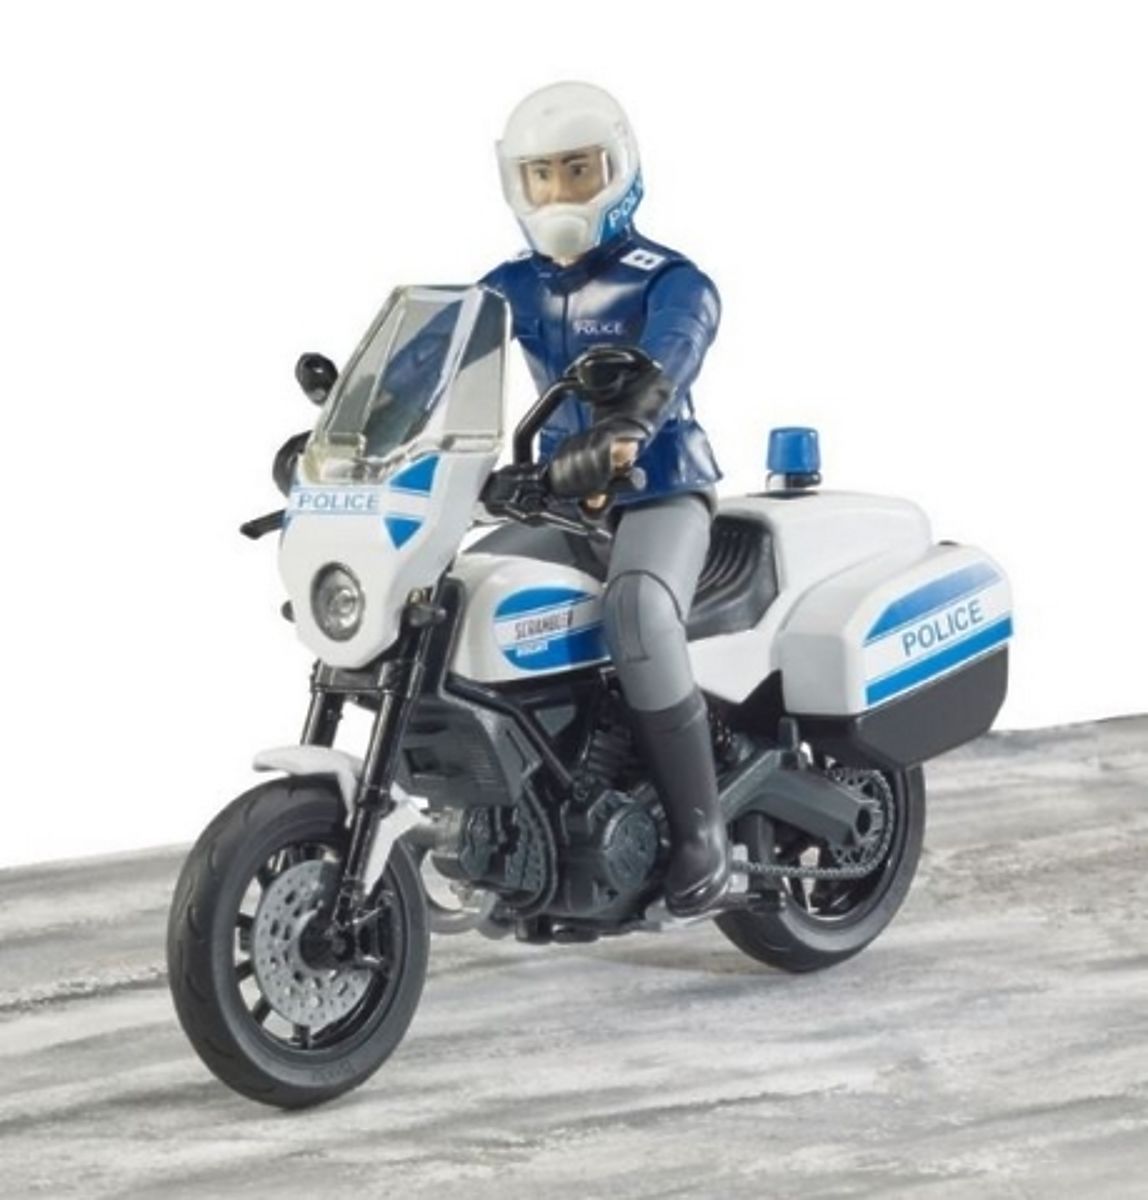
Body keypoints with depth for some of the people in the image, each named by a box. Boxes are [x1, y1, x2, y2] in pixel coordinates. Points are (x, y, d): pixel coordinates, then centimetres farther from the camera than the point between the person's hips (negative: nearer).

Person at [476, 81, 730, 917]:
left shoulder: (672, 283, -7)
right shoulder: (511, 290, 11)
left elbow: (662, 368, -29)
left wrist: (620, 431, -51)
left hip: (662, 496, -6)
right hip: (562, 503, 6)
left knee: (637, 611, -38)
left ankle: (701, 834, -28)